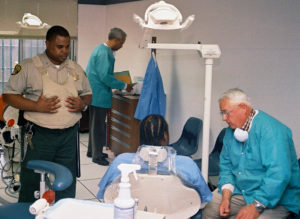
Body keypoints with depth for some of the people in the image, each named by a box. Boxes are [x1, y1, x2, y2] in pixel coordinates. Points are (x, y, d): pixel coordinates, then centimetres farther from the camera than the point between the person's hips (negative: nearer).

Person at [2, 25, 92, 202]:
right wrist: (37, 106, -18)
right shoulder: (29, 67, -4)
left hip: (69, 135, 4)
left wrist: (82, 103, -5)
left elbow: (88, 94, 20)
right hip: (41, 136, -3)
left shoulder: (76, 69, 10)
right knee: (31, 182, 6)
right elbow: (9, 95, -5)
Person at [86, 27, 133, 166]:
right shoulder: (104, 53, -19)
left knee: (96, 124, 19)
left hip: (95, 94, 11)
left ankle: (92, 151, 31)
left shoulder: (102, 49, 13)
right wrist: (124, 86, -16)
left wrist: (120, 84, 17)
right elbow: (105, 77, -24)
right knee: (98, 126, -1)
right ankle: (97, 156, 8)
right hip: (99, 94, -11)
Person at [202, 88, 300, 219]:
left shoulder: (271, 130, -23)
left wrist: (256, 206, -32)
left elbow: (278, 175, -30)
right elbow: (226, 165, 9)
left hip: (275, 199, -7)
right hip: (240, 190, 7)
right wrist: (226, 195, -7)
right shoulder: (231, 131, 4)